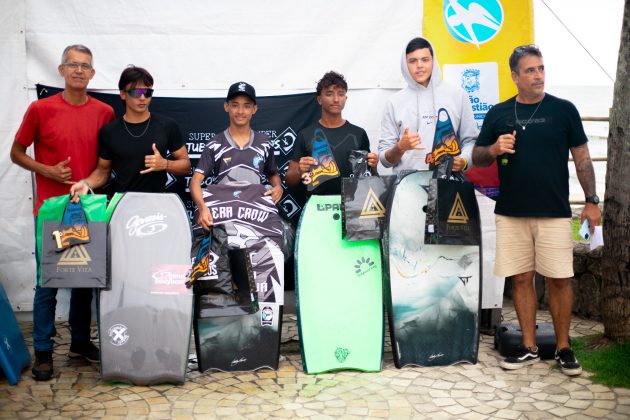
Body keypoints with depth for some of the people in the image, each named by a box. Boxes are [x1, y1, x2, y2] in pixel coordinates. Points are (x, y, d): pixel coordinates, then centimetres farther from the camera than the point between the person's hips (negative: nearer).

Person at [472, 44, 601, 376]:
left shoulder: (563, 110, 3)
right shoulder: (498, 114, 7)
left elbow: (582, 158, 6)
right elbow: (477, 158, 12)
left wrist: (591, 200, 1)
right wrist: (494, 149, -10)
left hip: (554, 212, -1)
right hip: (511, 212, 2)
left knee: (559, 279, 1)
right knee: (521, 278, 6)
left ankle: (563, 348, 16)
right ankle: (529, 347, 18)